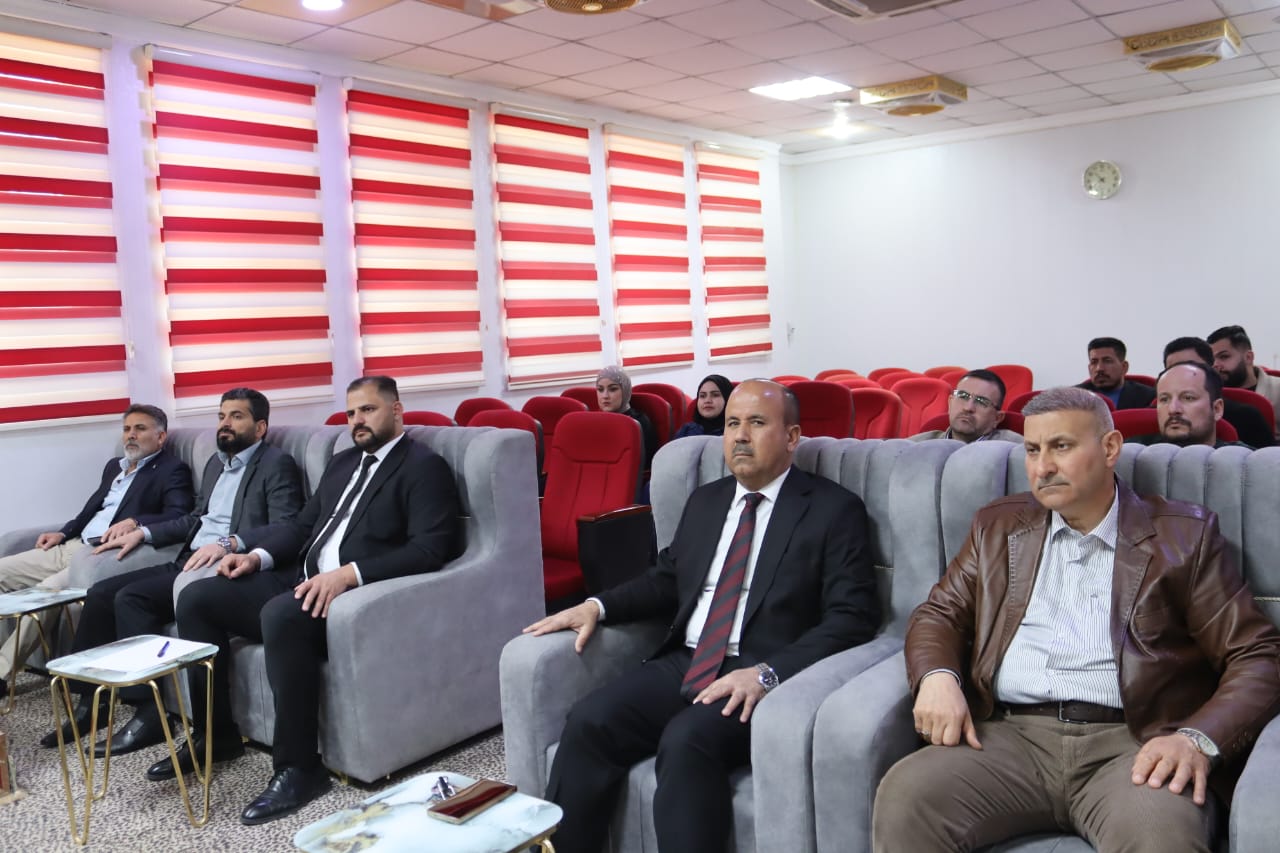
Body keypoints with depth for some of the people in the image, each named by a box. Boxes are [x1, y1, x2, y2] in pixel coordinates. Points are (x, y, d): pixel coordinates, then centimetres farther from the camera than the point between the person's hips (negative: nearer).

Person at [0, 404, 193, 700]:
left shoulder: (172, 470, -2)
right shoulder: (114, 466, 23)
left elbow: (178, 516, -17)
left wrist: (133, 522, -31)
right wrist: (63, 532, 9)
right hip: (72, 547, 9)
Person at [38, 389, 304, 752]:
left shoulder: (277, 464, -6)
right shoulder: (216, 463, 22)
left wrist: (228, 544, -30)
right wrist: (144, 532, 19)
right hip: (188, 562, 9)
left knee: (131, 598, -23)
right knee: (100, 593, -4)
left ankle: (148, 712, -16)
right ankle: (91, 701, 6)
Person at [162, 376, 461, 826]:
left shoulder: (424, 467, -5)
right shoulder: (343, 462, 21)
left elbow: (429, 549, -17)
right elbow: (303, 524, 22)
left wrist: (348, 573, -26)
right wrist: (259, 555, 1)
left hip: (359, 593, -9)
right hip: (303, 581, 9)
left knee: (280, 615, -36)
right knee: (197, 597, 0)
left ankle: (299, 767, -24)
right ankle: (216, 732, 11)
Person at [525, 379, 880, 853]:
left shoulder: (834, 510, -1)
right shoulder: (704, 501, 18)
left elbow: (852, 616, -8)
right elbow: (666, 580, 24)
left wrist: (768, 673, -21)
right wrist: (597, 606, 5)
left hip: (762, 679, -5)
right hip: (684, 664, 6)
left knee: (686, 741, -32)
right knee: (589, 722, -17)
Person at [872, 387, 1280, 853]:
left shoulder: (1184, 534, 9)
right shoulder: (998, 526, 16)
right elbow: (939, 614, 17)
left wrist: (1199, 739, -15)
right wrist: (937, 676, -7)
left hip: (1132, 743, -1)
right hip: (1011, 735, 2)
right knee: (903, 799, -27)